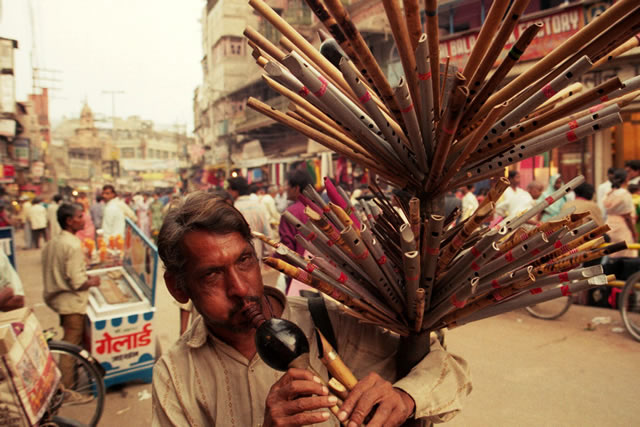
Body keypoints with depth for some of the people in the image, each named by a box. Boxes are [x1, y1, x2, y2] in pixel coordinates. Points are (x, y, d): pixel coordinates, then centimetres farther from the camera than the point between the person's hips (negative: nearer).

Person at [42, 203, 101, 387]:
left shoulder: (52, 243, 5)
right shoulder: (73, 246, -23)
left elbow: (55, 272, 13)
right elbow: (77, 282, -25)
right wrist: (92, 281, -6)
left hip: (57, 299, 9)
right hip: (72, 303, -9)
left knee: (68, 341, 26)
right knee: (71, 344, 2)